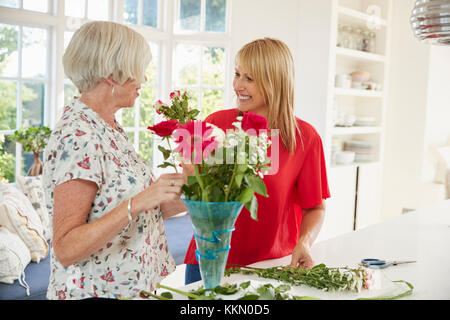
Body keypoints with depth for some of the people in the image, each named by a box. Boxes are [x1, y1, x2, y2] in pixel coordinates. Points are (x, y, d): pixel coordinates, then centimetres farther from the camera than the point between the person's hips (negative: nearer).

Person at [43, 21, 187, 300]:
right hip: (96, 291, -9)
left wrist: (181, 202, 1)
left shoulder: (110, 128, 6)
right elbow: (65, 249, -25)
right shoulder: (78, 136, -22)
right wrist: (138, 203, -31)